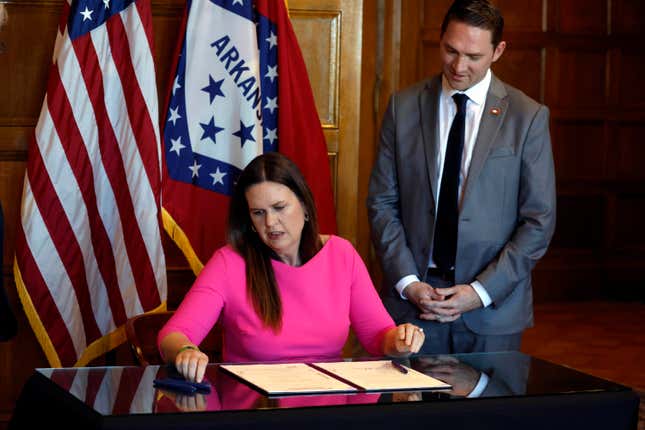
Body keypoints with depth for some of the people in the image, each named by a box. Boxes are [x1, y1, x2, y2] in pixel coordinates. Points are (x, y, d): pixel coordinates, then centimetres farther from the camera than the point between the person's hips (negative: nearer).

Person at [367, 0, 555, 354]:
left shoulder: (528, 117, -1)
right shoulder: (403, 107, 4)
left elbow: (539, 220, -2)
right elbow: (382, 202, 4)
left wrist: (481, 291, -9)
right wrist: (407, 282, -7)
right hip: (412, 297, 1)